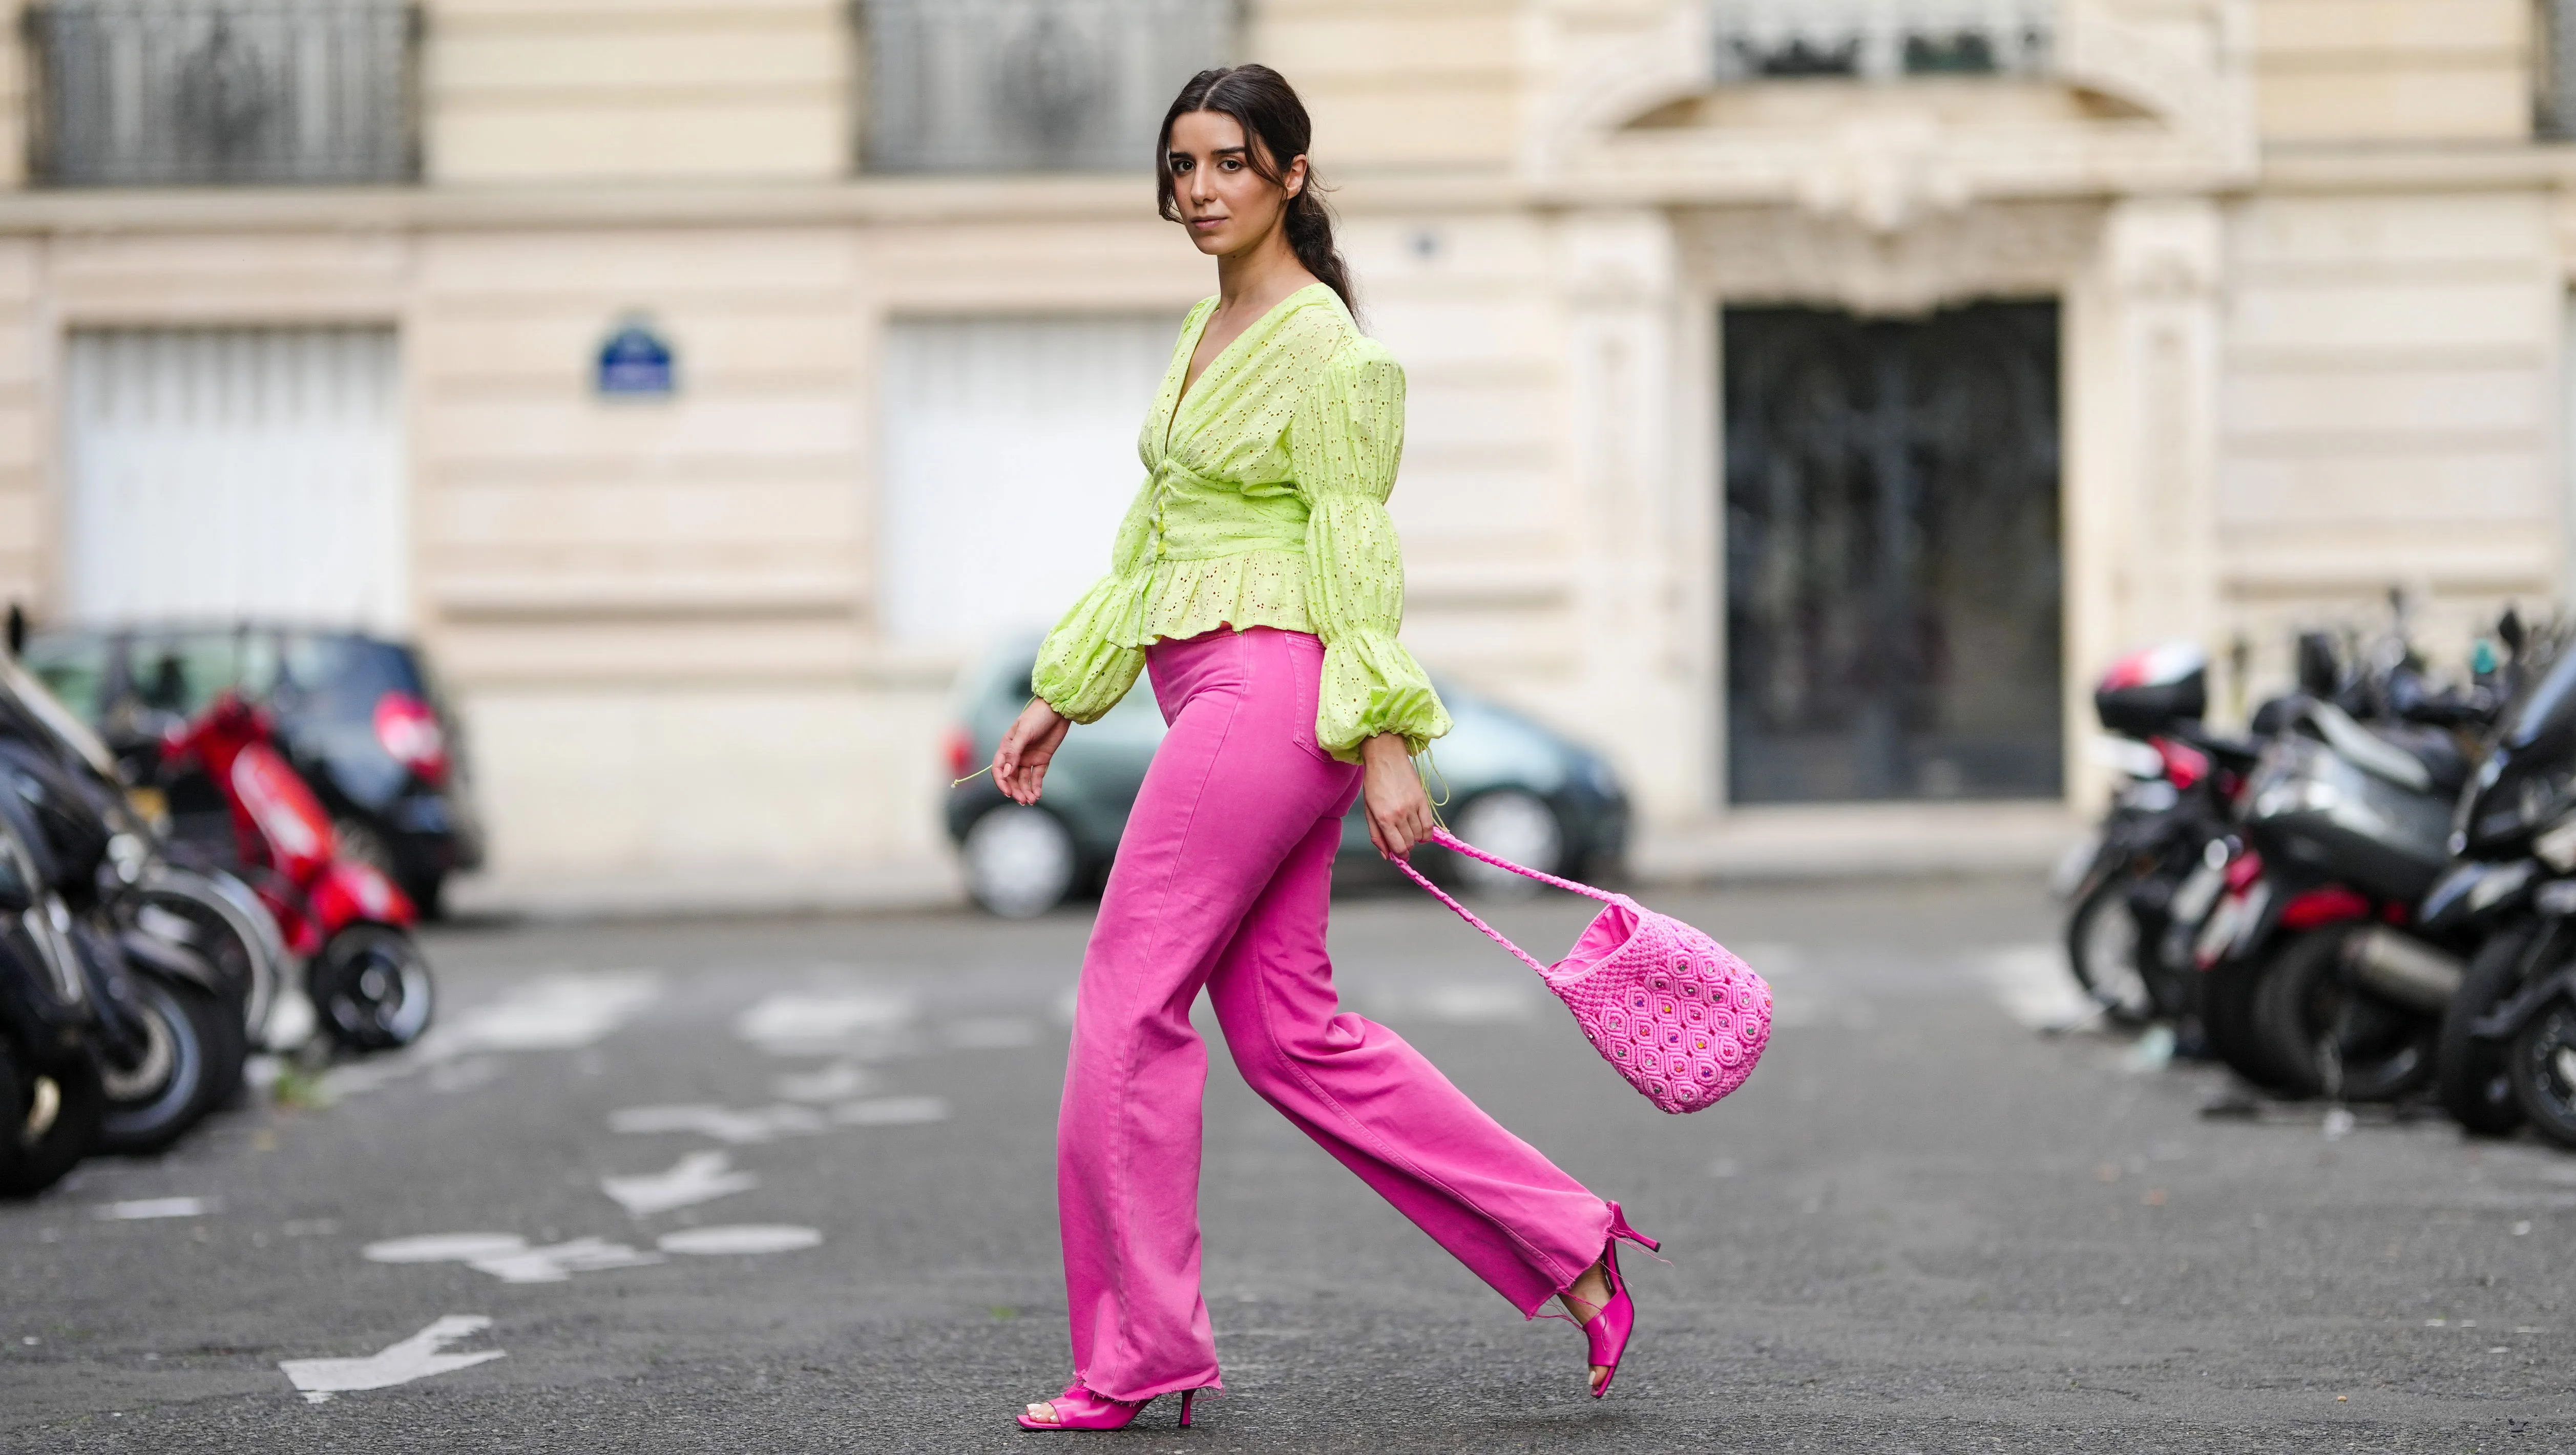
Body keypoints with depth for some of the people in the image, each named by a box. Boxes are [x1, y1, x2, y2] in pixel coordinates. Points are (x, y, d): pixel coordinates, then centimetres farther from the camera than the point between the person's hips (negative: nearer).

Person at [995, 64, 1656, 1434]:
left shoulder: (1320, 346, -10)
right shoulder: (1210, 325, 17)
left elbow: (1355, 546, -14)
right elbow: (1153, 536, 22)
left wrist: (1385, 740, -17)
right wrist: (1065, 694, 22)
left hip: (1269, 688, -9)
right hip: (1215, 699, 9)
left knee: (1128, 1000, -6)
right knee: (1290, 1031, 8)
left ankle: (1138, 1355, 3)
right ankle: (1565, 1241, 12)